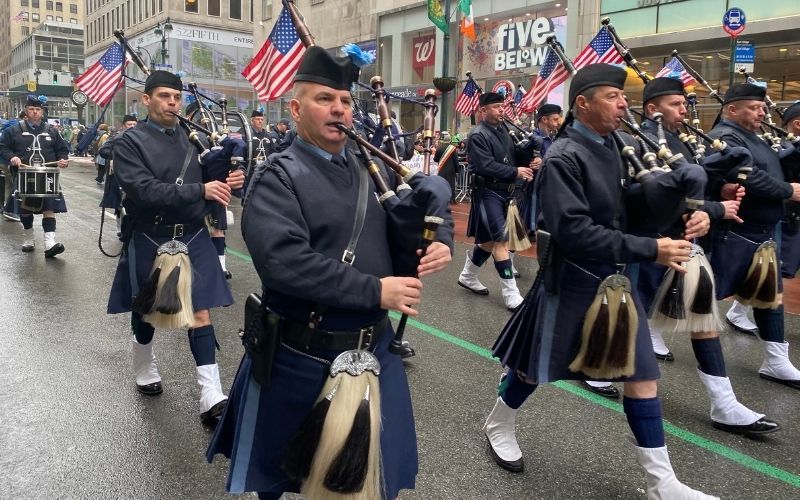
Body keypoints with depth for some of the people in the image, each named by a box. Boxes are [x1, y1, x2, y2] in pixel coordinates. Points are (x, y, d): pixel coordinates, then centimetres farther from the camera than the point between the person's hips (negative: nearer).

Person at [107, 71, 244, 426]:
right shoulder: (129, 142, -8)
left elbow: (210, 182, 9)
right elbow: (144, 191, -22)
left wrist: (227, 184, -15)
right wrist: (200, 190, -31)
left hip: (193, 239, 2)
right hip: (150, 241, -2)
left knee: (200, 312, -2)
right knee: (147, 310, 15)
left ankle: (211, 397, -2)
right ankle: (144, 370, 42)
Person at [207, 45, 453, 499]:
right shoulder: (279, 178, -13)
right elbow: (283, 262, -28)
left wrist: (441, 242, -6)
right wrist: (375, 291, -26)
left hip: (375, 350, 5)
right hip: (300, 358, -4)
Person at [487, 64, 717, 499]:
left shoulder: (613, 148, 5)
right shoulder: (563, 157, -19)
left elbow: (626, 213, 12)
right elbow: (573, 233, -28)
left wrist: (680, 219, -6)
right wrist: (650, 250, -27)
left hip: (616, 280, 7)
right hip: (571, 284, -7)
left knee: (642, 377, 8)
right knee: (535, 367, 12)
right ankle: (499, 426, 40)